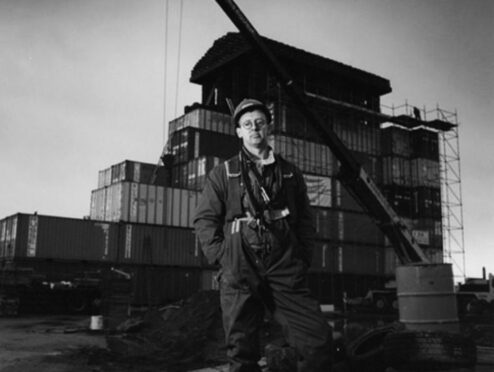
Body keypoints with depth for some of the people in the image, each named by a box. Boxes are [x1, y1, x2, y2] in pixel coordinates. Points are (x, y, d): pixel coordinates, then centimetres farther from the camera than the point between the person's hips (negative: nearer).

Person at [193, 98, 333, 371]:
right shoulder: (222, 173, 11)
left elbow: (305, 221, 16)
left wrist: (303, 259, 5)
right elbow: (204, 220, 7)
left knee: (318, 338, -6)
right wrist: (222, 257, -5)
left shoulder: (290, 173, 17)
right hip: (239, 270, -1)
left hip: (285, 269, 2)